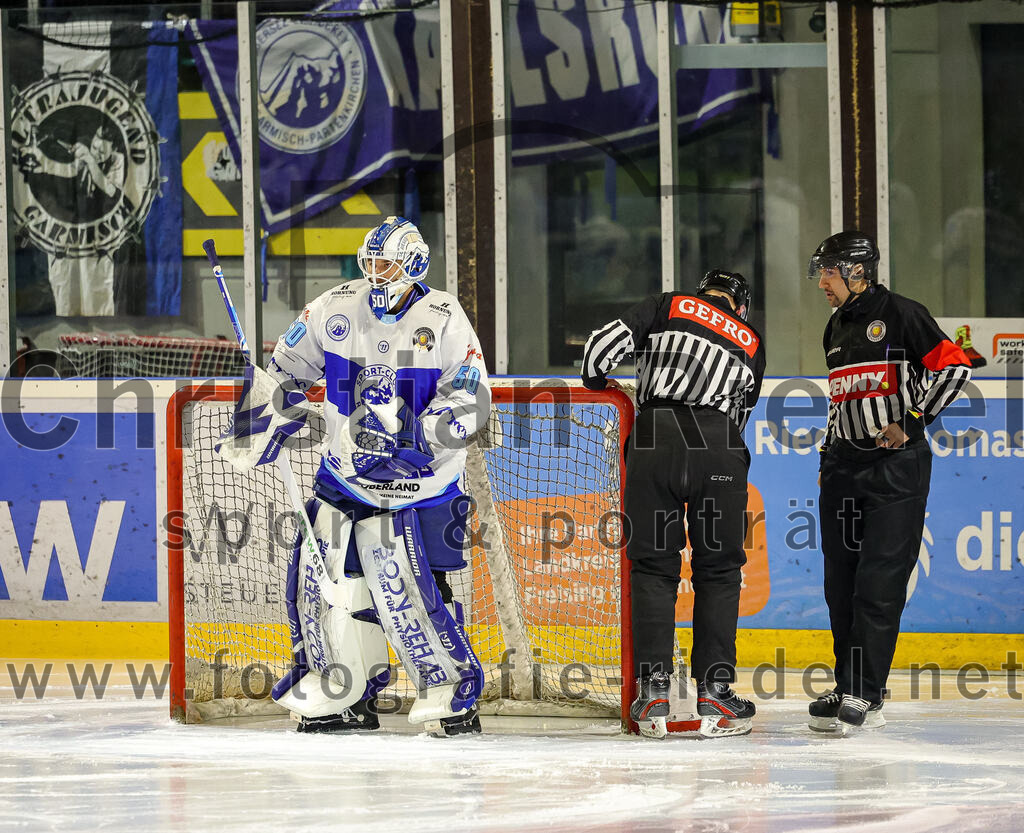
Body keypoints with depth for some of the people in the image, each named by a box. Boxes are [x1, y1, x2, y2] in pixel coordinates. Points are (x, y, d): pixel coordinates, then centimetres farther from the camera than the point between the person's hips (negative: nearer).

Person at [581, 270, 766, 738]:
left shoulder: (668, 306, 18)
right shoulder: (751, 345, 24)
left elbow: (605, 343, 6)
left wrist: (595, 384, 23)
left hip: (655, 441, 0)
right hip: (719, 453, 1)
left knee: (653, 567, 7)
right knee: (718, 571, 11)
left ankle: (653, 689, 1)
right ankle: (714, 692, 6)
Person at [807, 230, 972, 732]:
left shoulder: (901, 314, -6)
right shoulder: (836, 330, 18)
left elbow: (954, 368, -12)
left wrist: (912, 423, -13)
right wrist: (828, 456, 23)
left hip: (897, 465, -8)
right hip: (845, 464, 8)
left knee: (880, 582, -11)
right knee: (840, 582, 6)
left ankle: (865, 695, -13)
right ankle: (848, 687, 14)